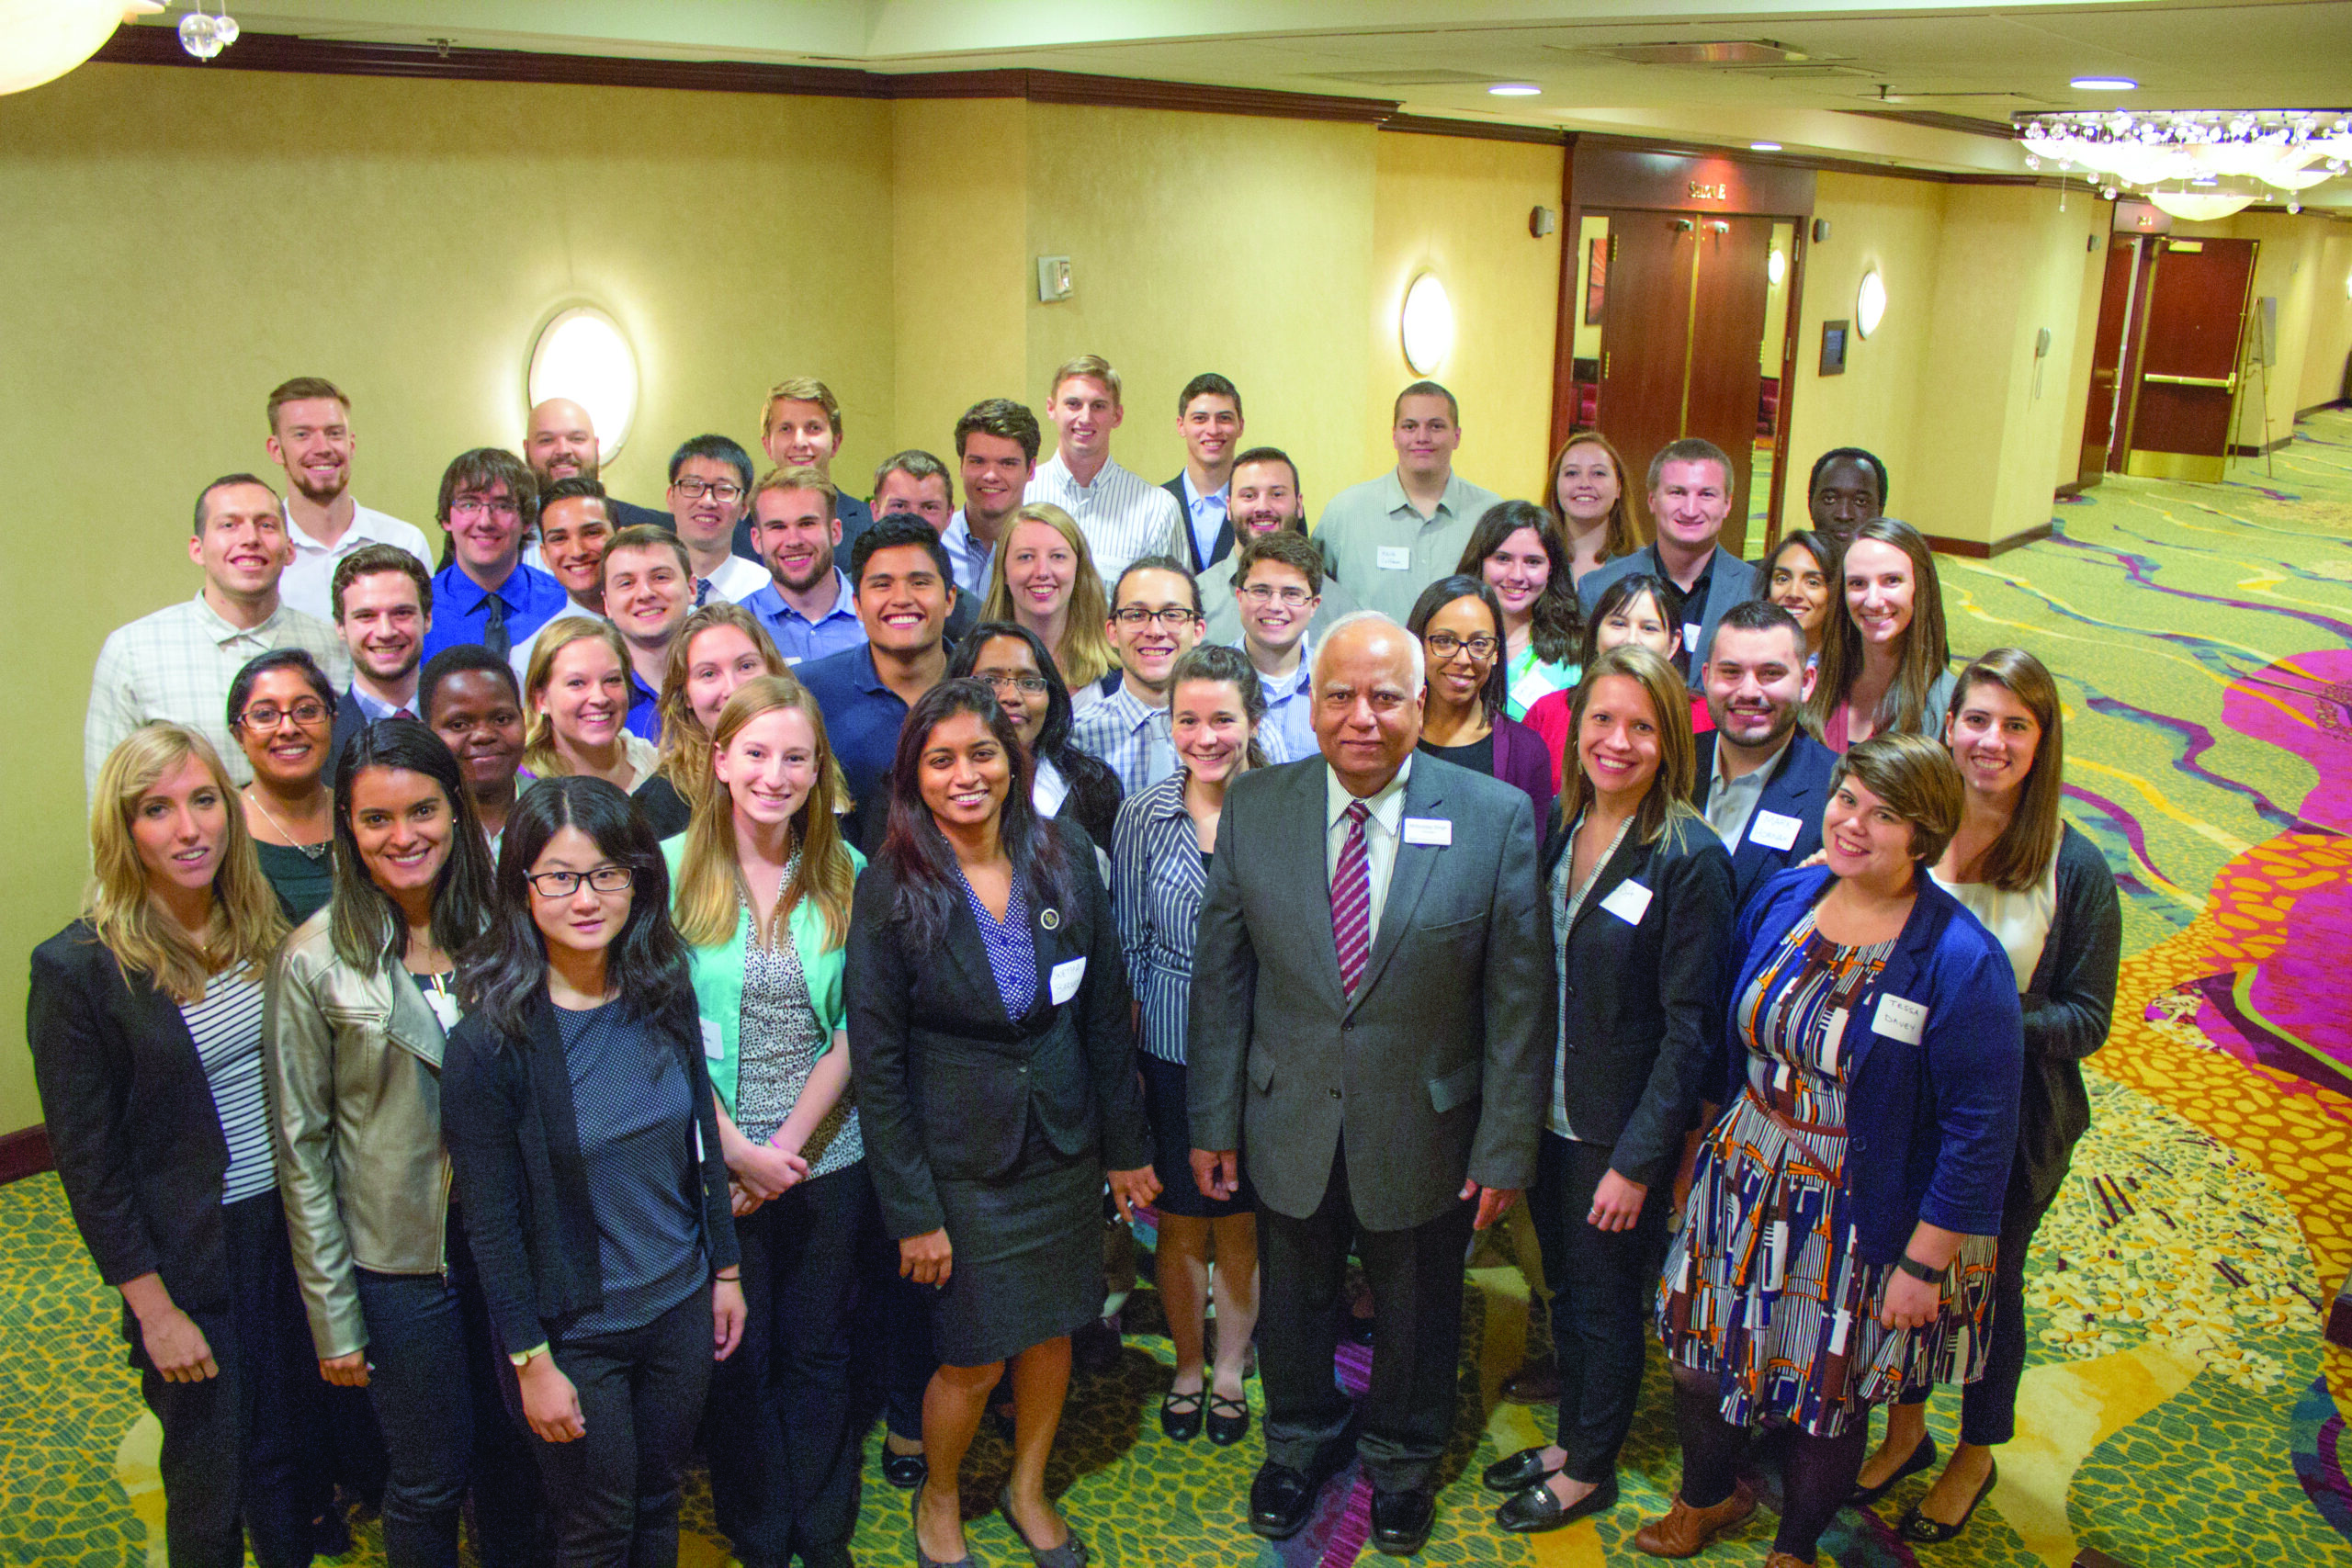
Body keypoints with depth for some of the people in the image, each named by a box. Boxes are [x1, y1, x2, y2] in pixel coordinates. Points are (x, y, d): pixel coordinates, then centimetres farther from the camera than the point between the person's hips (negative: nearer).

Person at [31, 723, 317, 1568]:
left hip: (295, 1224, 5)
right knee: (209, 1479, 12)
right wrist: (153, 1308, -12)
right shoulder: (77, 967, -15)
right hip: (192, 1257, -4)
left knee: (288, 1450, 19)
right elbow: (89, 1161, -13)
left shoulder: (262, 927, 0)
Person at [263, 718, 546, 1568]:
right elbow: (302, 1147, -8)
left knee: (513, 1450, 18)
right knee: (430, 1481, 11)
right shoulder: (315, 960, -12)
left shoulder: (500, 927, -3)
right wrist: (332, 1315, -7)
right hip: (398, 1260, -3)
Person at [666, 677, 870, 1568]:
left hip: (828, 1158, 2)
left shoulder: (844, 873, -2)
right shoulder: (673, 868, -7)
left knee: (819, 1353, 15)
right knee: (737, 1358, 12)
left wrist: (790, 1142, -11)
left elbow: (854, 1027, -2)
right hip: (717, 1163, -1)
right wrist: (738, 1151, -12)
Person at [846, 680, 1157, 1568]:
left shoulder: (1066, 856, -5)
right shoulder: (891, 890, -14)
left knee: (1053, 1330, 16)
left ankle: (1028, 1489, 42)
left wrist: (1126, 1146, 5)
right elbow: (876, 1063, -11)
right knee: (974, 1358, 5)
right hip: (961, 1153, -3)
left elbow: (1105, 1010, 3)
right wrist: (910, 1209, -11)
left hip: (1064, 1140, 3)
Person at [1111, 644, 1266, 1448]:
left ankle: (1230, 1371, 36)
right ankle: (1188, 1369, 37)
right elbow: (1129, 945, 2)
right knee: (1181, 1222, 14)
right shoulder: (1143, 816, -4)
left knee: (1241, 1222, 14)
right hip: (1171, 1054, 1)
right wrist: (1123, 1058, 1)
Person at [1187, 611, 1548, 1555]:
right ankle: (1300, 1442, 52)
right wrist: (1213, 1120, 0)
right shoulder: (1254, 808, -8)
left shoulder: (1496, 818, -14)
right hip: (1290, 1125, 2)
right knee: (1293, 1302, 23)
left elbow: (1518, 999, -10)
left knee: (1417, 1313, 20)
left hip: (1425, 1131, -1)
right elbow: (1221, 975, -2)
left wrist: (1505, 1148, -8)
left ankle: (1402, 1461, 50)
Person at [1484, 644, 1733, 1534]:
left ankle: (1590, 1472, 32)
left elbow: (1689, 1027, -16)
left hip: (1622, 1133, -5)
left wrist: (1638, 1160, -16)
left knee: (1609, 1304, 13)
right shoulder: (1554, 828, 0)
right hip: (1547, 1117, 5)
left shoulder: (1691, 860, -18)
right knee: (1567, 1293, 21)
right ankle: (1571, 1440, 41)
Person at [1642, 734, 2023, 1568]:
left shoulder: (1960, 960, -21)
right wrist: (1716, 1136, 11)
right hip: (1743, 1186, 5)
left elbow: (1979, 1130, -17)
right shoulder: (1784, 897, -4)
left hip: (1860, 1220, -4)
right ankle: (1708, 1495, 49)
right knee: (1699, 1362, 17)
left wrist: (1923, 1264, -15)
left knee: (1826, 1401, 16)